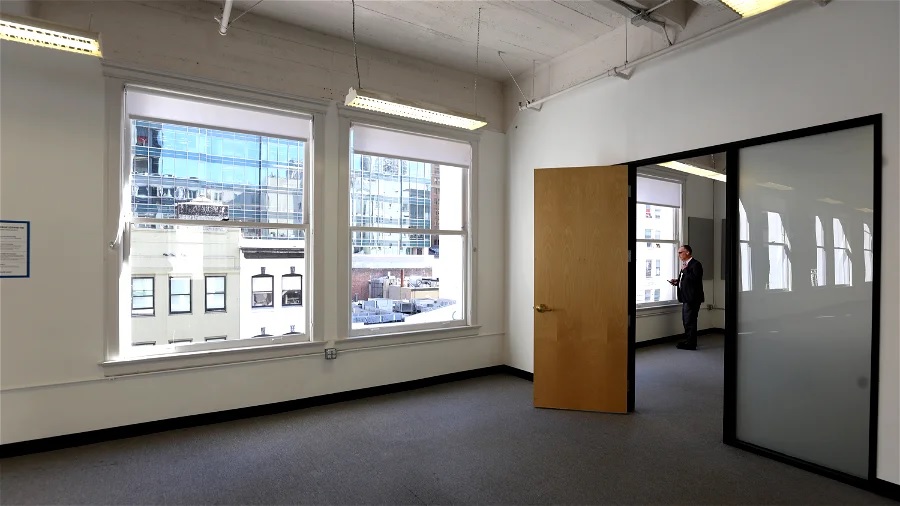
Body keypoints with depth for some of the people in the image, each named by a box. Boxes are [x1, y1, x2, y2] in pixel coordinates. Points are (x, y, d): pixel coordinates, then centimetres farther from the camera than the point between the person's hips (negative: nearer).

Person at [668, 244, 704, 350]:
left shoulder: (695, 264, -13)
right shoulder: (686, 265, 16)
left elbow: (695, 279, -27)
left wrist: (684, 270, -21)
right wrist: (677, 281, 7)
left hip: (692, 298, -10)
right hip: (686, 298, 10)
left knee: (690, 321, -4)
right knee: (686, 321, 17)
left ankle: (691, 344, 4)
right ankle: (688, 341, 28)